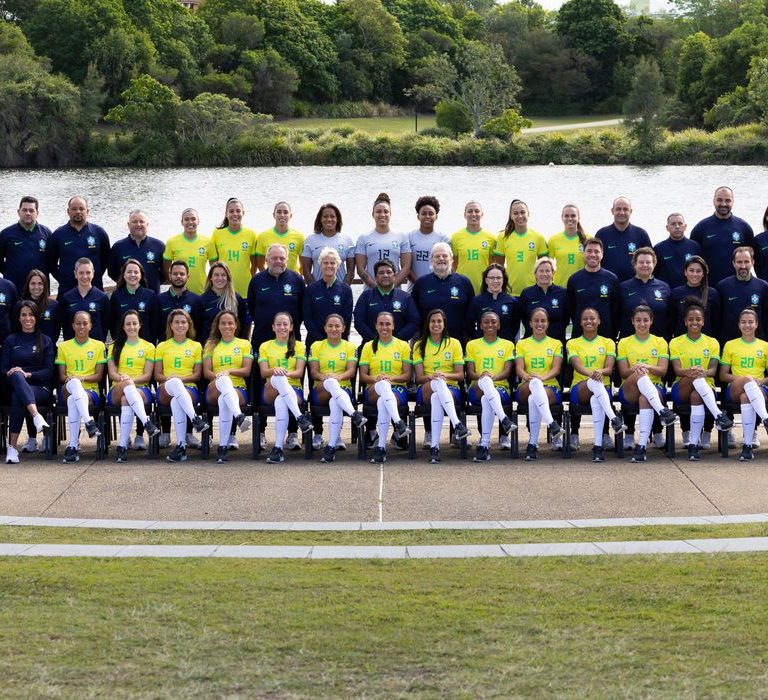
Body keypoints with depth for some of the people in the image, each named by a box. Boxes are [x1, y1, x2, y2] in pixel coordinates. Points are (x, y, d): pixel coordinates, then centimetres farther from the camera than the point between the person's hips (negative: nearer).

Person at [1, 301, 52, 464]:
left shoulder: (45, 341, 14)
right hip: (15, 386, 1)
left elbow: (49, 371, 5)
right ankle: (36, 416, -57)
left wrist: (28, 374, -14)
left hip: (41, 388, -1)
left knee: (17, 398, -37)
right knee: (16, 375, -38)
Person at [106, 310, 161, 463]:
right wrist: (123, 379, -16)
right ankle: (147, 423, -55)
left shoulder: (148, 347, 16)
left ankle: (122, 446, -46)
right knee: (127, 384, -38)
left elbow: (147, 375, 5)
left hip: (141, 389, -1)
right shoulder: (115, 346, 20)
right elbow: (112, 373, 7)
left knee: (126, 400, -38)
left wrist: (132, 380, -15)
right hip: (117, 391, 1)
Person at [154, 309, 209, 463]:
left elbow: (197, 375, 10)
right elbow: (157, 375, 13)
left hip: (189, 389, 0)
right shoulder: (162, 346, 21)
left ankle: (181, 446, -45)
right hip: (165, 391, 0)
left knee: (176, 402, -39)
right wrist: (169, 379, -10)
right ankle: (195, 419, -54)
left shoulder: (196, 346, 18)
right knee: (174, 383, -40)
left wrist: (181, 379, -9)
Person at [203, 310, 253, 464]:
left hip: (238, 389, 0)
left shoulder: (244, 344, 19)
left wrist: (229, 371, -12)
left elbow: (247, 371, 6)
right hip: (214, 390, 0)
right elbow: (206, 372, 10)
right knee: (224, 380, -40)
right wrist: (219, 376, -12)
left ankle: (222, 448, -46)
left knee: (224, 400, -40)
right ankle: (239, 416, -63)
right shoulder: (211, 345, 22)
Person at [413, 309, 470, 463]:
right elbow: (419, 378, 3)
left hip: (451, 389, 0)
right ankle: (457, 424, -56)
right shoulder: (420, 345, 12)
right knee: (438, 383, -39)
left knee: (437, 398, -39)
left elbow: (460, 375, 5)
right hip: (425, 391, 0)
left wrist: (445, 375, -16)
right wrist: (431, 377, -20)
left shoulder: (454, 344, 11)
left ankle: (434, 446, -47)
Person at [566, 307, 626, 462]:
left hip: (603, 388, 1)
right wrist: (591, 374, -28)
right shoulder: (573, 343, 13)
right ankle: (614, 419, -54)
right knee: (594, 382, -39)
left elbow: (609, 369, 1)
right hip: (580, 388, -1)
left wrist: (600, 371, -24)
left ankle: (598, 445, -45)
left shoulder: (608, 343, 15)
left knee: (596, 400, -38)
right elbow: (577, 366, -6)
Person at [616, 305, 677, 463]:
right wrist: (634, 369, -19)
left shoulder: (660, 342, 16)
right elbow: (623, 373, 4)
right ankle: (662, 411, -54)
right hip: (629, 390, 0)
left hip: (655, 386, 0)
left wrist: (647, 367, -19)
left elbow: (663, 370, 2)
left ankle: (641, 446, -47)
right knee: (639, 374, -36)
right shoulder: (624, 343, 16)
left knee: (645, 398, -38)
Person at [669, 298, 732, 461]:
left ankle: (694, 443, -40)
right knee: (696, 376, -36)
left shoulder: (712, 343, 12)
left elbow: (713, 370, -1)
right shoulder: (676, 343, 10)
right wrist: (688, 372, -28)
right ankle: (718, 415, -50)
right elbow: (677, 370, -3)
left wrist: (704, 372, -27)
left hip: (706, 387, 0)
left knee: (696, 396, -38)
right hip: (681, 389, 0)